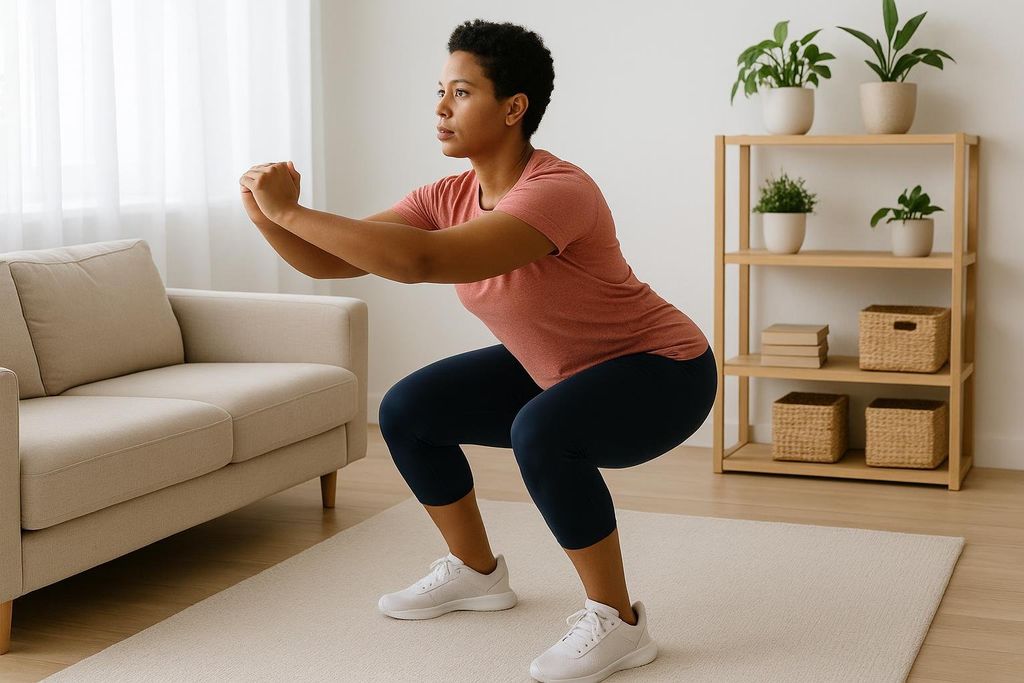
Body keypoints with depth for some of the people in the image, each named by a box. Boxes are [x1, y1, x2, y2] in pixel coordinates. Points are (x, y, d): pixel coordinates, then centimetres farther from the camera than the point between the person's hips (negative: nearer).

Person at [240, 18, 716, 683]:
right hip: (561, 371, 8)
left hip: (662, 372, -8)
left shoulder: (558, 191, -32)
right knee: (408, 411, 4)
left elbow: (421, 261, -45)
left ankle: (618, 622, -17)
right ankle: (477, 572, 23)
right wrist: (268, 216, -27)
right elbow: (333, 261, -8)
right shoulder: (450, 197, -7)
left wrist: (292, 211, -39)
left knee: (540, 432, -37)